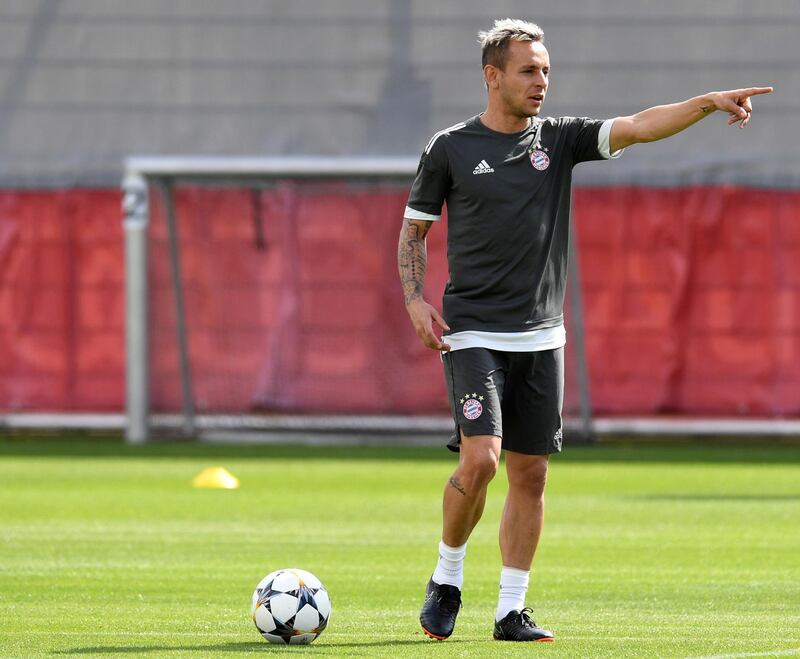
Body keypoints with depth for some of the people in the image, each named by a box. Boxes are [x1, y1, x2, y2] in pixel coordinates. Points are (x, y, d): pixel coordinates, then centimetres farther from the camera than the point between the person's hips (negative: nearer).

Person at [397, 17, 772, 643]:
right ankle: (447, 579, 5)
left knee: (530, 473, 3)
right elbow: (413, 230, 8)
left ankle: (512, 610, 11)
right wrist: (414, 299, -6)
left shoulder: (559, 139, 7)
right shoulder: (451, 148, 0)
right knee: (480, 458, -17)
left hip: (541, 336, 4)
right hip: (473, 334, -4)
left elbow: (639, 126, -5)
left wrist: (708, 102, -20)